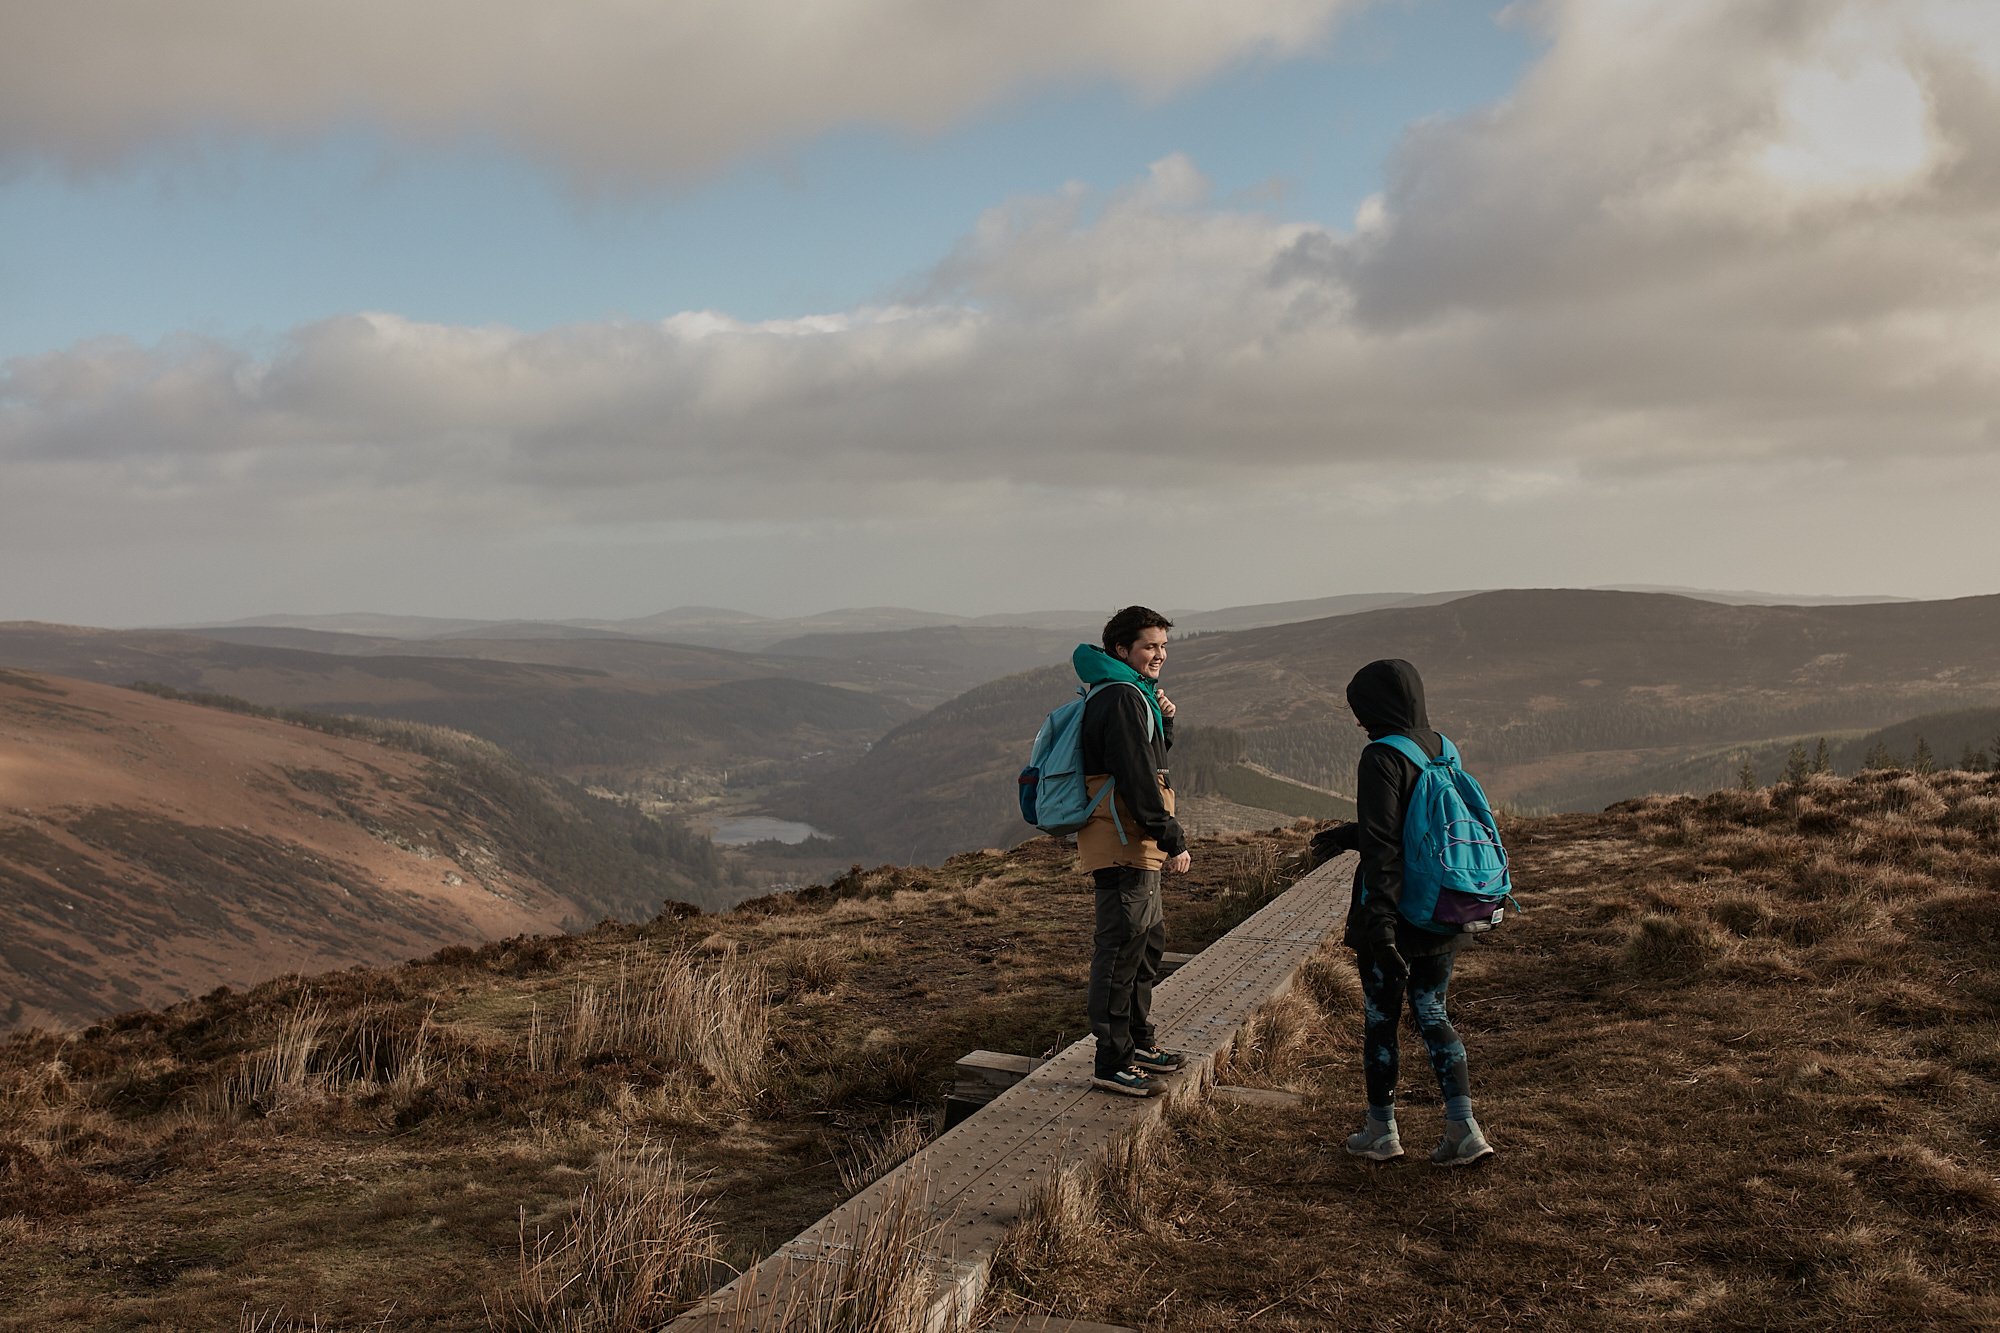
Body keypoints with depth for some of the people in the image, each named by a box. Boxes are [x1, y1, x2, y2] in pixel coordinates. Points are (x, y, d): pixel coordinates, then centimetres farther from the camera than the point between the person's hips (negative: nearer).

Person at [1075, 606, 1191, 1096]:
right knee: (1122, 949, -8)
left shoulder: (1133, 694, 18)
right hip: (1123, 844, -11)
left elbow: (1153, 760, 25)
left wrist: (1163, 720, 7)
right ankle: (1112, 1064, -2)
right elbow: (1137, 779, -22)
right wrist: (1173, 839, -20)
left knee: (1149, 941, 21)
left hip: (1138, 845, 11)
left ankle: (1139, 1041, 34)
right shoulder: (1121, 698, -17)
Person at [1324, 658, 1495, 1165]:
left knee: (1379, 1017, 9)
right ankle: (1464, 1129, 7)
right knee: (1432, 1014, 15)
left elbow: (1383, 846, -22)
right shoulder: (1442, 749, 6)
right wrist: (1350, 835, 29)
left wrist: (1380, 928, -24)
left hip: (1394, 911, -7)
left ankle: (1382, 1131, 21)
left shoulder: (1382, 758, -16)